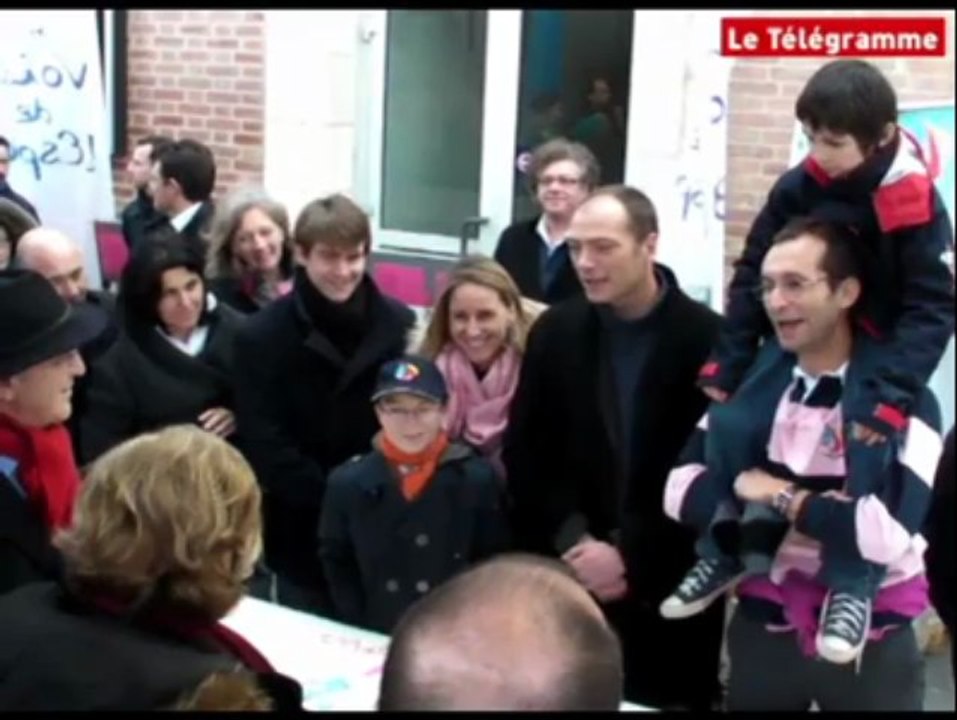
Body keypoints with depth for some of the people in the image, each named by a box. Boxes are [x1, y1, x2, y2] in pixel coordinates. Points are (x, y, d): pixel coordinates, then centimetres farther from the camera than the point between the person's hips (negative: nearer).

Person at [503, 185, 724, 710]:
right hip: (571, 577, 3)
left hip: (671, 584, -3)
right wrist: (574, 542, -9)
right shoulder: (555, 332, 3)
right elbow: (525, 454, 3)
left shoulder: (707, 339, -9)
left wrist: (630, 554, -13)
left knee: (664, 700, 7)